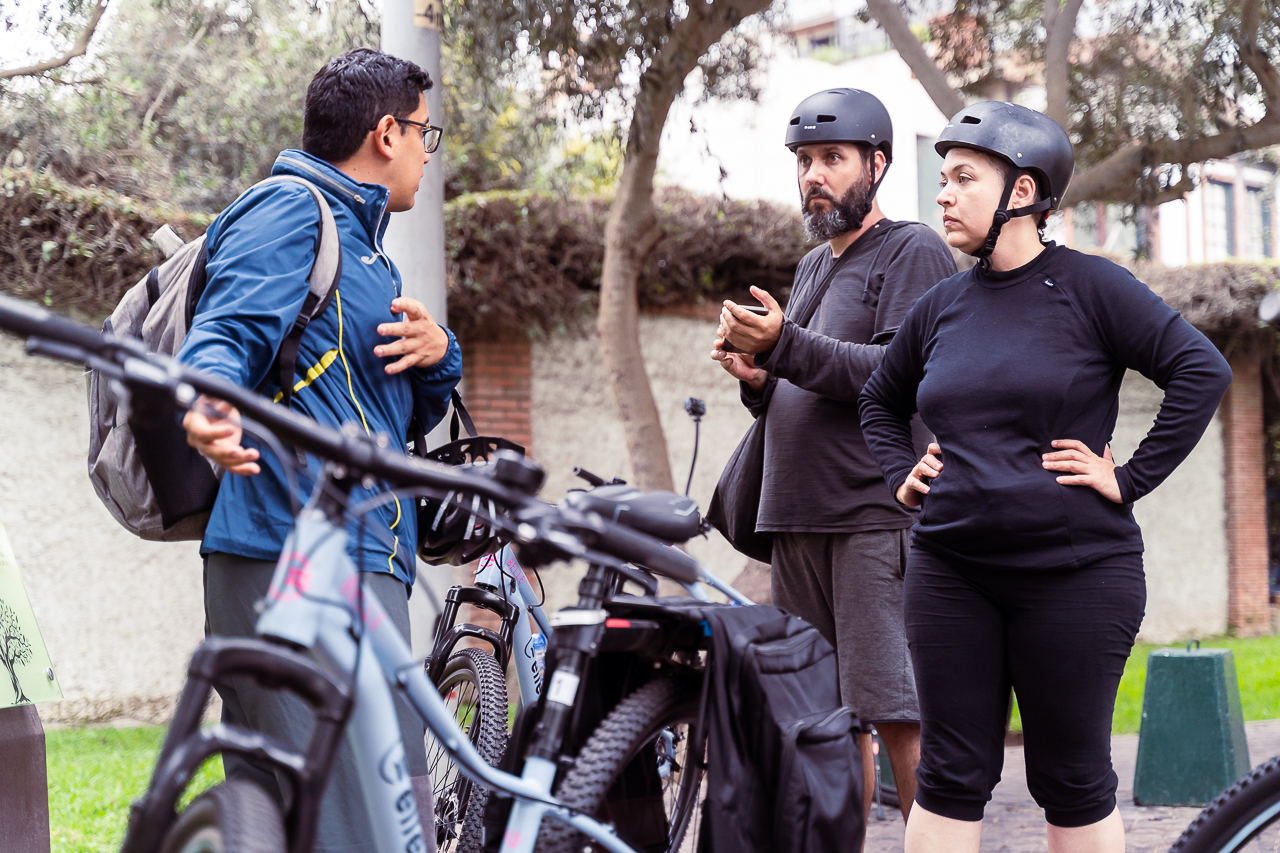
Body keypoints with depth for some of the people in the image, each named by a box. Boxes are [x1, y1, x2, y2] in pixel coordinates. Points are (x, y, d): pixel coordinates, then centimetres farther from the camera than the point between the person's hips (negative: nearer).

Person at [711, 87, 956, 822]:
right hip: (799, 520, 8)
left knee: (900, 717, -11)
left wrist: (785, 347, -21)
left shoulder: (914, 252, -1)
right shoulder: (810, 267, 24)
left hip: (880, 519, -8)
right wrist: (759, 380, 6)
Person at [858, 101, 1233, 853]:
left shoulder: (1089, 287, -4)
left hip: (1075, 570, -4)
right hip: (951, 572, 4)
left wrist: (1131, 478, -12)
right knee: (950, 776, 6)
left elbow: (1202, 371, -10)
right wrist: (902, 475, 11)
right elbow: (881, 400, 27)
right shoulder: (942, 306, 10)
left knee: (1074, 783, 6)